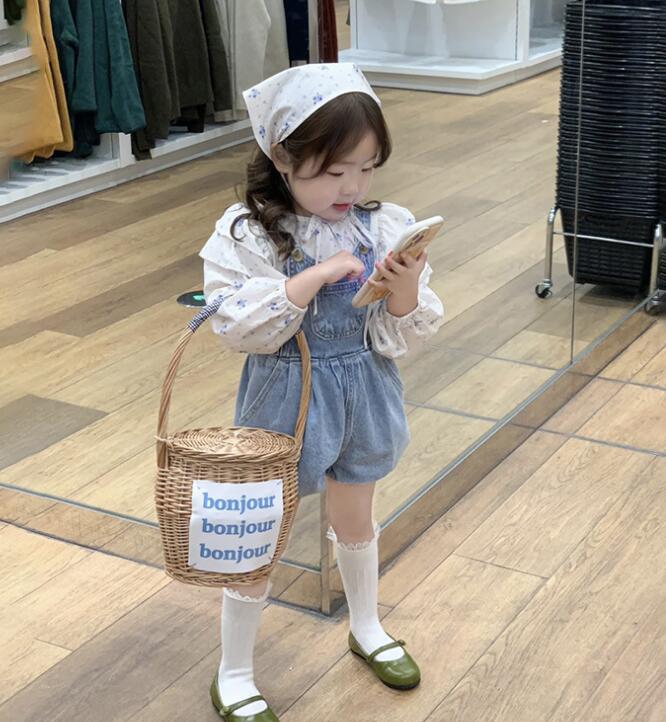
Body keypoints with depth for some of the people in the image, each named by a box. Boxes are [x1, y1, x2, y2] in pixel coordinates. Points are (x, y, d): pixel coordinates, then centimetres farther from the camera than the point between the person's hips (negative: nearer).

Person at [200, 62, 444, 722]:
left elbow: (398, 339, -7)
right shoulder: (246, 233, -18)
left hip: (363, 397, 4)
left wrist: (405, 292, -28)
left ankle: (367, 630, 50)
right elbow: (237, 327, -26)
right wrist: (315, 276, -31)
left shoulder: (387, 227, -9)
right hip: (284, 401, -3)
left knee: (355, 521, 25)